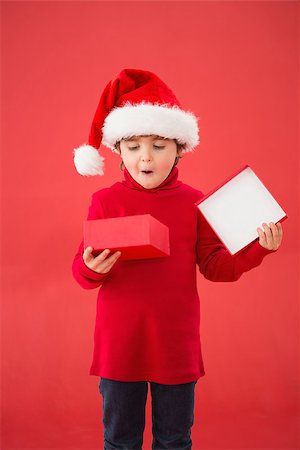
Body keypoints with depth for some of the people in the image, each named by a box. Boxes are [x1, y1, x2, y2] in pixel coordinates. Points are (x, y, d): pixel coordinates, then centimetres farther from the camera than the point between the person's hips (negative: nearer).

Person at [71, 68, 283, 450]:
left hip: (177, 345, 1)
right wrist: (92, 268, -27)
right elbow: (82, 271, -4)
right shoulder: (106, 201, -5)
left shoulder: (194, 202, -3)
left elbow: (215, 266, -1)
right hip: (118, 345, 0)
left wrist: (257, 248, -15)